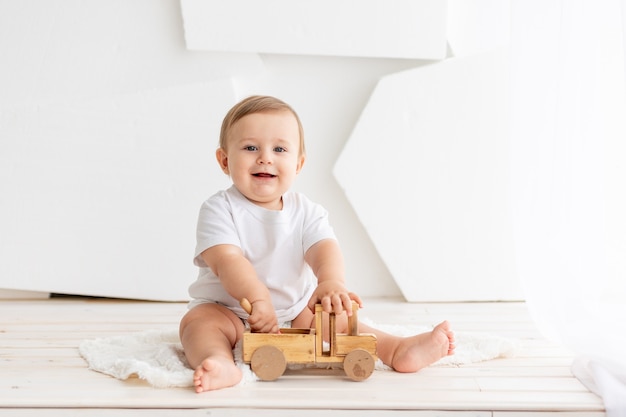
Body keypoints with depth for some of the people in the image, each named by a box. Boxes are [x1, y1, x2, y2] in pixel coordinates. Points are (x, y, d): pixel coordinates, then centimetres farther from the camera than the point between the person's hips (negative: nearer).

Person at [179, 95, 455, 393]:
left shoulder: (306, 212, -1)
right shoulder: (220, 209, -11)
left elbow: (324, 247, -20)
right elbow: (226, 259, -26)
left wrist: (331, 282, -44)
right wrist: (257, 297, -44)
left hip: (295, 312, 4)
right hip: (228, 310, -3)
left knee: (336, 321, -15)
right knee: (199, 321, -30)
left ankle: (397, 350, -24)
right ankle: (220, 362, -56)